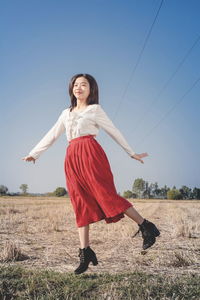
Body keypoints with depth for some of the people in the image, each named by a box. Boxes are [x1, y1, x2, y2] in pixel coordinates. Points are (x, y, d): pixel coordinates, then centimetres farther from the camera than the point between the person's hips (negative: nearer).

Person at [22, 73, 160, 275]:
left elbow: (114, 132, 13)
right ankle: (85, 253, 3)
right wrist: (34, 154, 22)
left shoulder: (95, 109, 10)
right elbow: (51, 136, 27)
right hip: (72, 158, 5)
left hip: (90, 152, -5)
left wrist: (132, 153, 16)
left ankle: (146, 227, -4)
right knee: (81, 205, 2)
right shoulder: (66, 113, 25)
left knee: (107, 195, -15)